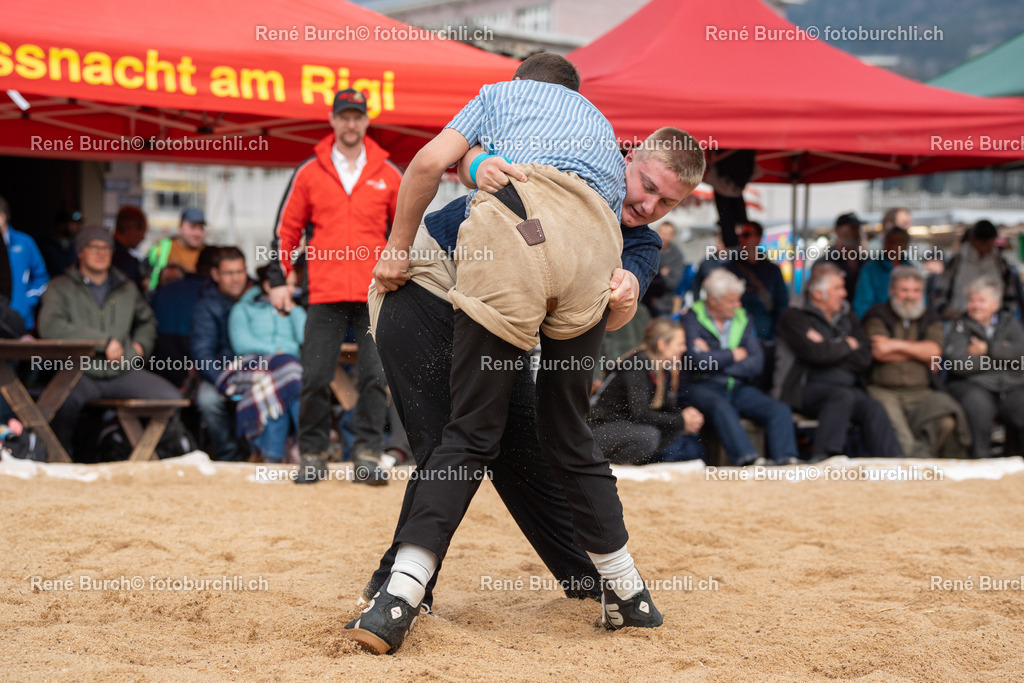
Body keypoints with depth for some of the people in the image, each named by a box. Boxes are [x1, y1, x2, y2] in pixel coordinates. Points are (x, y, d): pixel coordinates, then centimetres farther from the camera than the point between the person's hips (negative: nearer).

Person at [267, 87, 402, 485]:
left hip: (375, 291, 0)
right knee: (315, 378, 0)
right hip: (325, 291, 0)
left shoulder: (388, 174, 8)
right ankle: (312, 455, 11)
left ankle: (367, 454, 4)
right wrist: (278, 280, 5)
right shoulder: (309, 172, 7)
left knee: (374, 376, -3)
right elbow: (287, 228, 10)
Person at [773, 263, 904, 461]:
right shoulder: (795, 317, 1)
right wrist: (847, 345, 0)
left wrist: (830, 350, -6)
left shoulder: (847, 317, 18)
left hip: (848, 388, 5)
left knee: (874, 409, -24)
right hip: (806, 390, -5)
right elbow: (816, 353, -17)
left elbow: (864, 359, 6)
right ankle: (820, 459, -38)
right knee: (843, 396, -35)